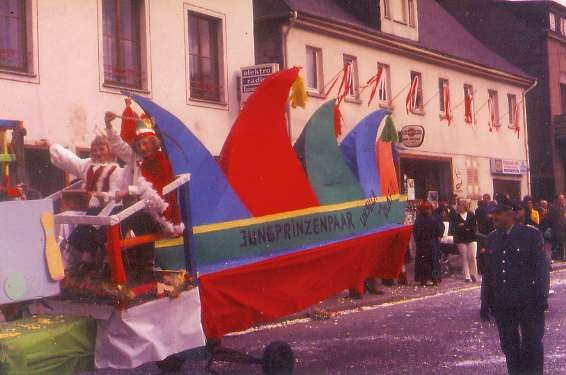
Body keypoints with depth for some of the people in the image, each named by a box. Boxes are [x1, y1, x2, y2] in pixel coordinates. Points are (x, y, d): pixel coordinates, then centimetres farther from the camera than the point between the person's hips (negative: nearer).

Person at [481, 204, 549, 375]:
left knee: (532, 345, 0)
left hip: (528, 301, -4)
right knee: (509, 346, 10)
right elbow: (488, 271, 14)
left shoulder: (531, 234, -3)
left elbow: (541, 266, -5)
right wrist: (486, 301, 11)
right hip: (502, 303, 5)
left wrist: (541, 296, -11)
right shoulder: (492, 238, 11)